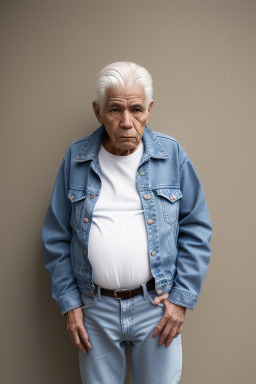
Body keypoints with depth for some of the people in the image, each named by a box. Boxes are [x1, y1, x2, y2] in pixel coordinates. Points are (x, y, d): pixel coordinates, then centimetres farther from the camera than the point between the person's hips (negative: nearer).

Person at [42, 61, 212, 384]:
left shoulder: (172, 155, -4)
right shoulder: (76, 158, -2)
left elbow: (196, 230, -1)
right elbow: (56, 237, 2)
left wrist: (182, 297, -5)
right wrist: (69, 303, -1)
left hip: (156, 305, 0)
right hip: (94, 308, 1)